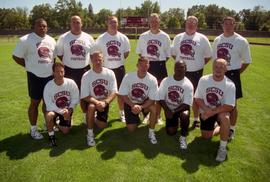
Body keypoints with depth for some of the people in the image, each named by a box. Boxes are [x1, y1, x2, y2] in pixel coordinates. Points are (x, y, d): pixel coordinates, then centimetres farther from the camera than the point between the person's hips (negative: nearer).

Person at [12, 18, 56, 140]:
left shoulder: (51, 40, 8)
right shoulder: (25, 40, -9)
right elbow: (16, 56, -6)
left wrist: (52, 68, 9)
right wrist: (29, 66, -6)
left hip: (50, 76, 5)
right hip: (35, 76, -5)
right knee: (35, 102, 4)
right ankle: (33, 129, 18)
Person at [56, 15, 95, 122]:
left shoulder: (88, 37, 4)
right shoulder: (63, 37, 0)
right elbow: (59, 53, 6)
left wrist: (88, 62, 3)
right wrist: (67, 63, 1)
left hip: (85, 70, 1)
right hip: (69, 70, -1)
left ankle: (86, 116, 26)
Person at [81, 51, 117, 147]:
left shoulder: (110, 73, -11)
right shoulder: (86, 76, -15)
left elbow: (114, 92, -14)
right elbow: (85, 96, -16)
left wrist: (104, 102, -31)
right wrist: (97, 102, -33)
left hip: (105, 102, 2)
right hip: (91, 101, -2)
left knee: (102, 126, -5)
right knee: (91, 107, -37)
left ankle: (96, 119, 34)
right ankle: (90, 134, -17)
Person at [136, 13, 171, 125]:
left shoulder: (165, 37, 0)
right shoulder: (143, 36, 3)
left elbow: (168, 55, 3)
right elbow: (139, 52, 10)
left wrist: (160, 63, -6)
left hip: (160, 66, -1)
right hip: (147, 65, 1)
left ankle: (158, 116, 19)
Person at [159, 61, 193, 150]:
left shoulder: (188, 84, -16)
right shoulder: (166, 81, -10)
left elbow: (187, 104, -19)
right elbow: (161, 98, -7)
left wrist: (174, 111, -27)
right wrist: (167, 110, -20)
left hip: (182, 108, -2)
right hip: (169, 109, 2)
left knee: (185, 115, -36)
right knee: (171, 132, -5)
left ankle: (183, 137, -11)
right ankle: (175, 123, 32)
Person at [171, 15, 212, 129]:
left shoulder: (202, 38, 0)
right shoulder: (178, 37, 7)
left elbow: (208, 56, 5)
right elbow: (173, 53, 15)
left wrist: (200, 64, -2)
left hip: (196, 72, -2)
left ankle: (196, 119, 21)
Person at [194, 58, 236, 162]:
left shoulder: (230, 85, -18)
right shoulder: (204, 80, -11)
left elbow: (229, 106, -22)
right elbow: (198, 99, -7)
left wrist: (212, 112, -28)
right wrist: (207, 110, -23)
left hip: (221, 111, -2)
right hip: (206, 111, 3)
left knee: (224, 117, -37)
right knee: (206, 136, 4)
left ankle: (223, 148, -19)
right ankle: (219, 128, 38)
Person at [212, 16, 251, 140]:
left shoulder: (241, 41, -8)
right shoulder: (217, 40, 7)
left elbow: (246, 61, -3)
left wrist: (235, 74, -4)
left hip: (232, 75, -4)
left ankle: (232, 129, 19)